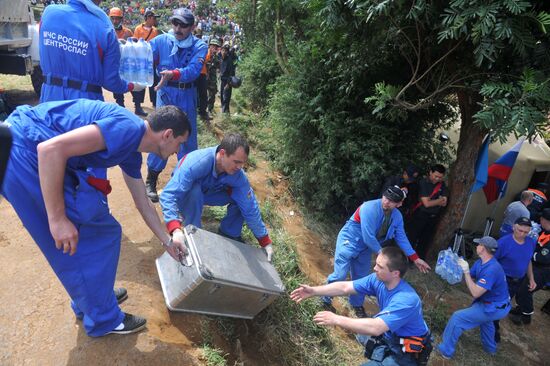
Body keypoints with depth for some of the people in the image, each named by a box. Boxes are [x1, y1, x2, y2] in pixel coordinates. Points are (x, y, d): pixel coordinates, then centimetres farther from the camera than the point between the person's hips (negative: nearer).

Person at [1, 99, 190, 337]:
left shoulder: (131, 152, 11)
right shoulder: (128, 128, -20)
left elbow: (143, 203, 23)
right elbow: (51, 148, -28)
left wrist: (167, 242, 30)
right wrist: (58, 219, -23)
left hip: (33, 156, 10)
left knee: (87, 233, 19)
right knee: (88, 238, 0)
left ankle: (90, 302, 38)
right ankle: (103, 319, 18)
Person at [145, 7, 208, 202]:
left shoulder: (199, 46, -5)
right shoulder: (161, 40, -3)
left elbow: (193, 70, -22)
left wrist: (173, 74, -38)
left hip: (187, 97, 1)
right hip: (166, 94, -1)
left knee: (188, 138, 9)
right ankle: (151, 181, 12)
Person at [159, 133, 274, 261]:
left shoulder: (238, 175, -26)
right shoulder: (195, 163, -40)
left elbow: (250, 208, -19)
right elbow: (168, 195, -45)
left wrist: (266, 242, -16)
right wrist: (176, 230, -60)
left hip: (208, 193, 4)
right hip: (186, 195, -3)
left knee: (242, 197, -19)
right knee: (195, 191, -37)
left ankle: (229, 233, 5)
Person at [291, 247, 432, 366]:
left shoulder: (406, 300, -34)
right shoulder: (378, 280, -12)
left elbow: (375, 328, -41)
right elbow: (345, 287, -11)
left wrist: (336, 319, -37)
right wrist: (314, 291, -20)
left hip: (407, 353, -7)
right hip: (389, 335, 7)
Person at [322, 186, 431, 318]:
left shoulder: (397, 216, -7)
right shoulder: (370, 208, -30)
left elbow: (401, 238, 3)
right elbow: (368, 237, -31)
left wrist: (415, 258, -1)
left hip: (365, 248, 7)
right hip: (349, 241, -6)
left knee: (361, 277, 15)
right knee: (340, 275, -11)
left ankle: (357, 304, 39)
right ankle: (326, 299, 14)